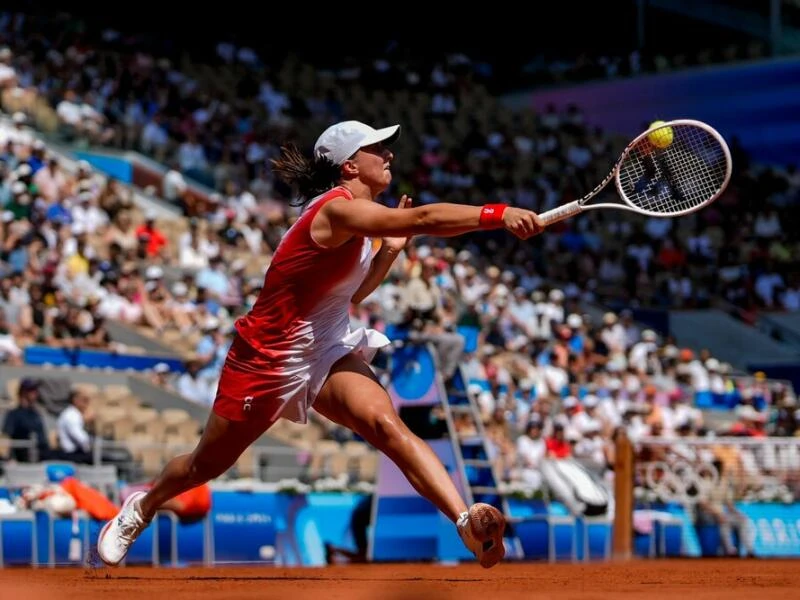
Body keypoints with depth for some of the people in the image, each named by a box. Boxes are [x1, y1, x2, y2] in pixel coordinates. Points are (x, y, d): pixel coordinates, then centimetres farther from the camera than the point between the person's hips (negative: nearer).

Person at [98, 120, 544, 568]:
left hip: (330, 354, 7)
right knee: (207, 465, 14)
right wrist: (497, 215, -49)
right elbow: (423, 219, -41)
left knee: (387, 424, -24)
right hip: (271, 359, -7)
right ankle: (141, 508, 45)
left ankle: (468, 522, -41)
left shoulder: (359, 218, 4)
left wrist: (391, 249, 6)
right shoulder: (337, 209, -25)